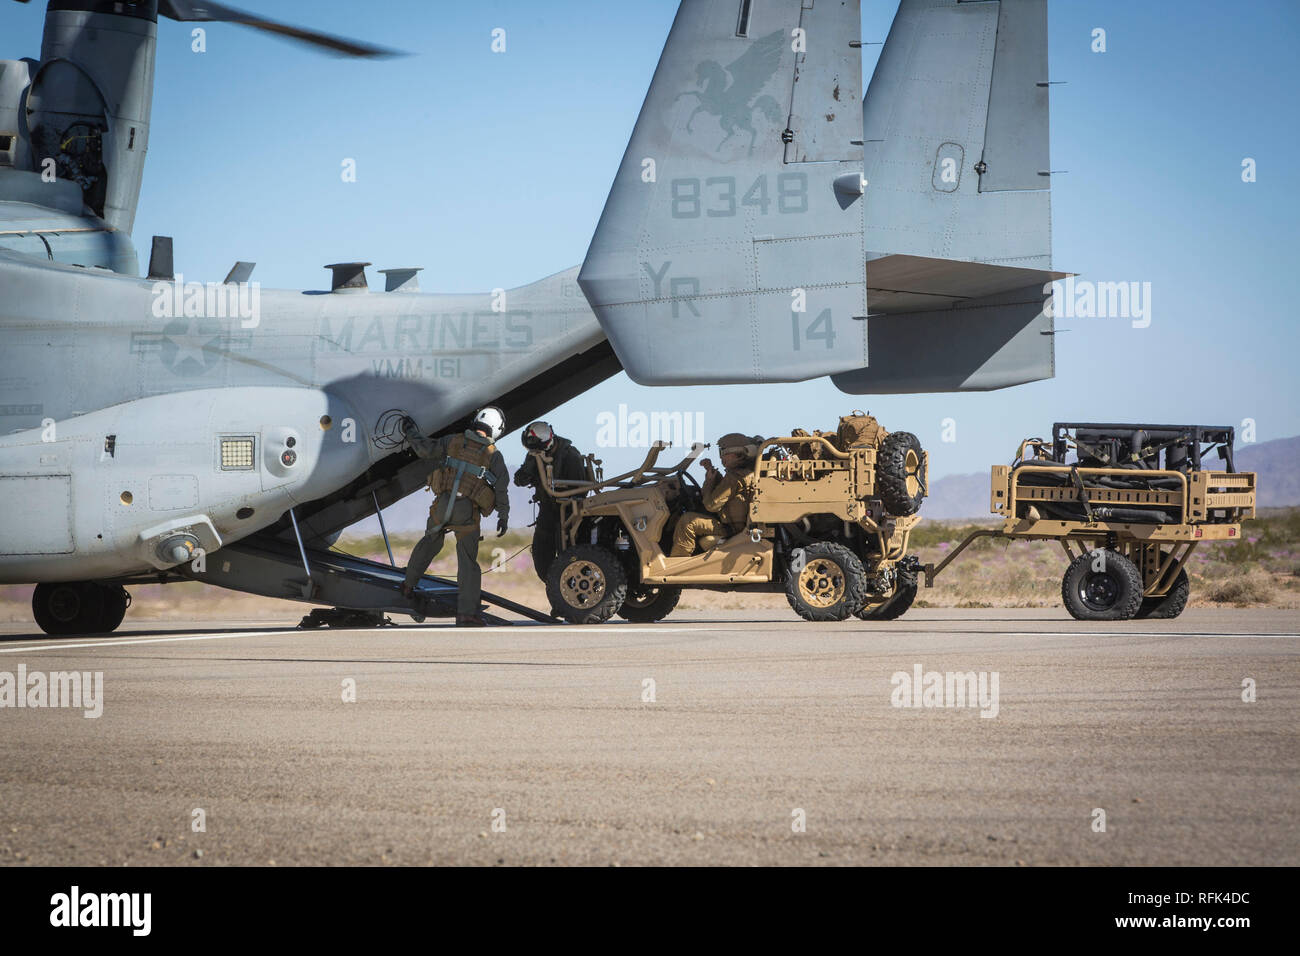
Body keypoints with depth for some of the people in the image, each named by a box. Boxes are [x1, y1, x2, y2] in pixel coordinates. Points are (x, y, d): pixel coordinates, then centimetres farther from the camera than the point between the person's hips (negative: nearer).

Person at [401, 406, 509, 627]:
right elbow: (501, 488, 0)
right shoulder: (494, 455, 3)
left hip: (443, 504, 2)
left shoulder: (454, 441, 5)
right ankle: (467, 613, -5)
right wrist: (503, 517, 7)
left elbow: (425, 449, 1)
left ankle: (408, 585, 37)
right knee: (468, 561, 1)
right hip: (468, 512, -2)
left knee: (429, 543, 27)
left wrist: (410, 432, 17)